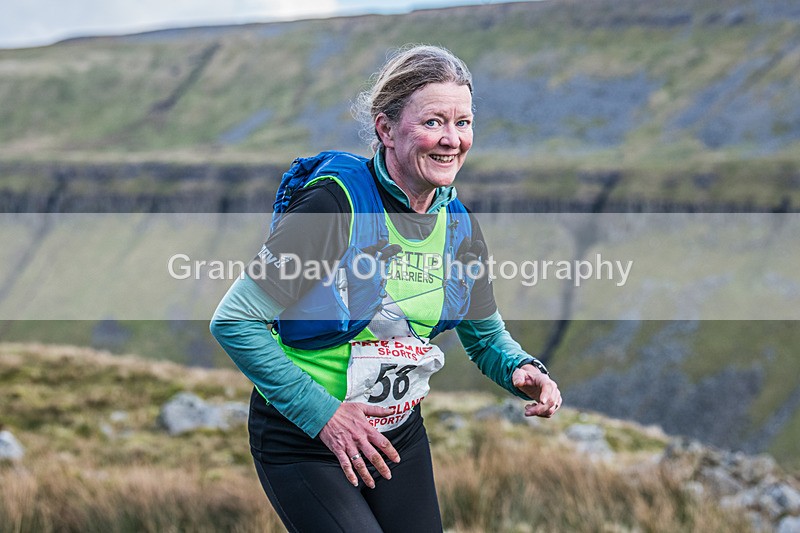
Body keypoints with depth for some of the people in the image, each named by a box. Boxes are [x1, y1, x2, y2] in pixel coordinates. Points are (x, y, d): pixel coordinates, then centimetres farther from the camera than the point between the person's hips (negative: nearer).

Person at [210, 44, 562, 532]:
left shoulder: (460, 227, -2)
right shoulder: (336, 203, -22)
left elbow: (486, 336, 13)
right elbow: (234, 321, -21)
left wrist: (522, 370, -11)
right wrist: (322, 413, -22)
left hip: (401, 434, 6)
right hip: (302, 441, -6)